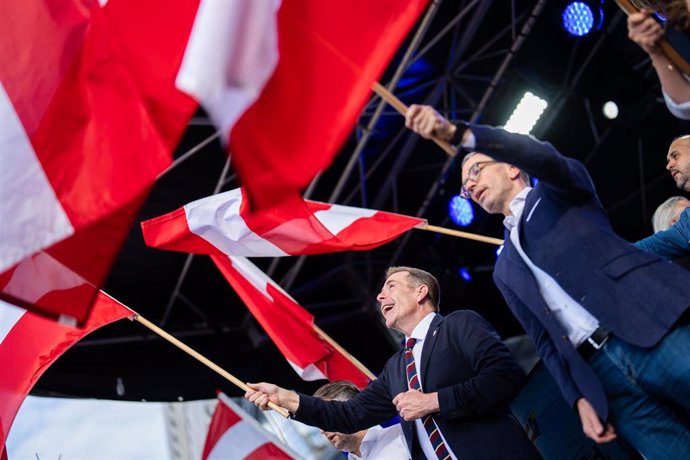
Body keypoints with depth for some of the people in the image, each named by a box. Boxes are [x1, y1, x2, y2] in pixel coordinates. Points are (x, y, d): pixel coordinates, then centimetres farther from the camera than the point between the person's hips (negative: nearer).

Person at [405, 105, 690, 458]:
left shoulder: (555, 191, 16)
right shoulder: (506, 271, 27)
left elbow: (541, 156, -8)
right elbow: (544, 341, 21)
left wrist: (457, 133, -20)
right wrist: (579, 397, 5)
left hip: (657, 328, -4)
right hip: (603, 373, 4)